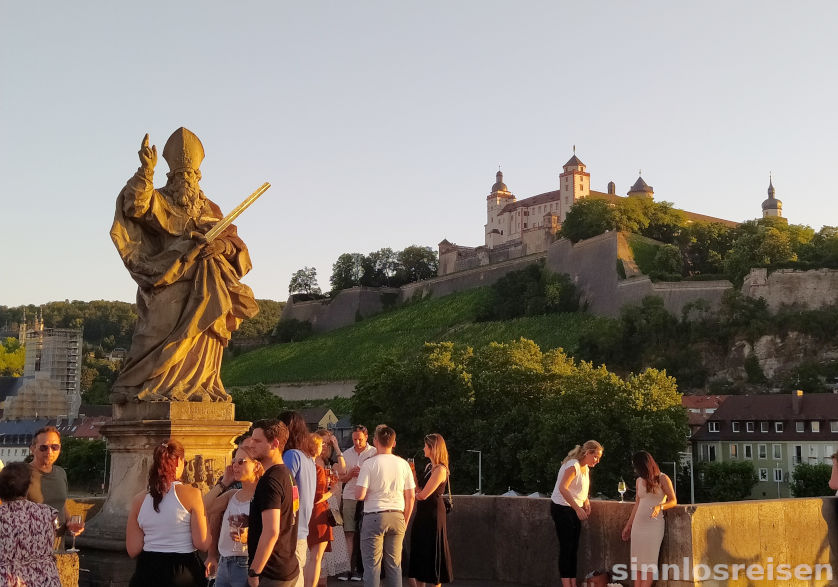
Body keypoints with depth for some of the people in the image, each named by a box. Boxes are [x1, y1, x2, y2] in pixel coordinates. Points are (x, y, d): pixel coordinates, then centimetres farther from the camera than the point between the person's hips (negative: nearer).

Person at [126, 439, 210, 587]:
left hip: (148, 574, 3)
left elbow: (133, 550, 2)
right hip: (183, 573, -3)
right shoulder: (191, 494, -12)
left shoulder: (140, 499, -1)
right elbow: (202, 544, -12)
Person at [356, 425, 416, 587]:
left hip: (374, 516, -4)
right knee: (394, 564, 10)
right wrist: (404, 521, 18)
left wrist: (357, 493, 12)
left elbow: (360, 495, -11)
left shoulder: (369, 464, -6)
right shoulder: (403, 464, 5)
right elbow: (411, 496, 8)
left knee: (372, 564, 1)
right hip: (397, 516, 4)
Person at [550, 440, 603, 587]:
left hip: (574, 510, 9)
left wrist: (586, 501, 3)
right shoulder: (573, 466, -18)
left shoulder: (585, 468, 11)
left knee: (574, 548, 8)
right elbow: (562, 488, -29)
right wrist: (578, 508, -33)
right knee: (566, 547, -8)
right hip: (562, 508, -9)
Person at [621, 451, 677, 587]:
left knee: (649, 560, -8)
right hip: (638, 523, 5)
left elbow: (673, 501, -3)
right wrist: (628, 525, 20)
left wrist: (659, 507, -22)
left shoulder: (662, 479, -2)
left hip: (654, 523, -5)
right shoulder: (639, 481, 14)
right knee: (637, 560, 0)